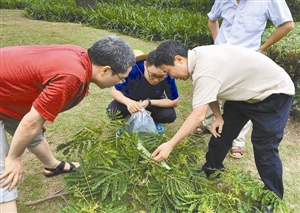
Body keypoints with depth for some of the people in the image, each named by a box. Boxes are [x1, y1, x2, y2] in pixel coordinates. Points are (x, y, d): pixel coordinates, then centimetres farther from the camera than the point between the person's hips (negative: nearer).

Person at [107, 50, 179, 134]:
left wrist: (149, 102, -34)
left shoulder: (168, 76, -32)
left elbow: (174, 102, -21)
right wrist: (128, 102, -43)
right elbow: (114, 90, -22)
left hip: (154, 101, 1)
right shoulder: (133, 70, -36)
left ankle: (154, 121, 8)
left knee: (170, 115, -27)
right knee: (112, 111, -27)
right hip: (131, 99, 0)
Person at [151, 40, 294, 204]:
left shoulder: (204, 70, -36)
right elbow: (208, 92, 6)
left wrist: (170, 145, -34)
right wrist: (218, 116, -3)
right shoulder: (196, 57, -8)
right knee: (221, 132, 11)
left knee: (264, 148, -8)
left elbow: (198, 115, -37)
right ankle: (209, 172, 29)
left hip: (274, 93, -9)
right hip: (246, 91, 9)